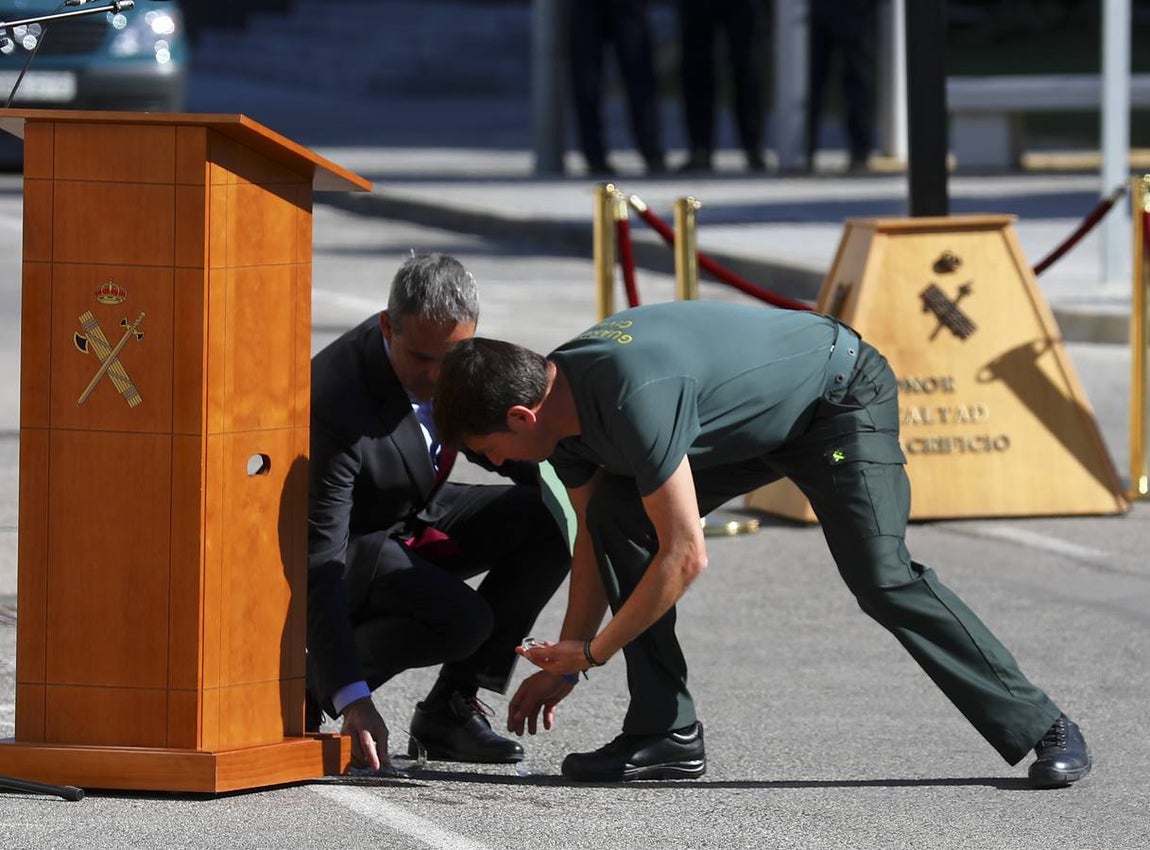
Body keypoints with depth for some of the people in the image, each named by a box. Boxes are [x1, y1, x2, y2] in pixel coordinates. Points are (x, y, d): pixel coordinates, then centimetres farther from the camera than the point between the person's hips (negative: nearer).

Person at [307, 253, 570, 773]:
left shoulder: (462, 354, -15)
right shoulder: (335, 402, -36)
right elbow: (318, 562, -36)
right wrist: (353, 700, -42)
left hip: (415, 515, 7)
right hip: (350, 544, -7)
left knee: (549, 521, -15)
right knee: (461, 619, -30)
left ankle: (450, 706, -6)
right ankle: (306, 684, -6)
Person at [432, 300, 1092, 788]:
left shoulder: (633, 398, -38)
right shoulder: (560, 399, -8)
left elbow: (686, 556, -33)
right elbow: (596, 535, 6)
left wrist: (592, 651, -22)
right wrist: (564, 664, 6)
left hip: (841, 394, -9)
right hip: (756, 425, 9)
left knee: (881, 577, -23)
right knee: (614, 514, -7)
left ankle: (1041, 730, -11)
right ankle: (666, 733, -5)